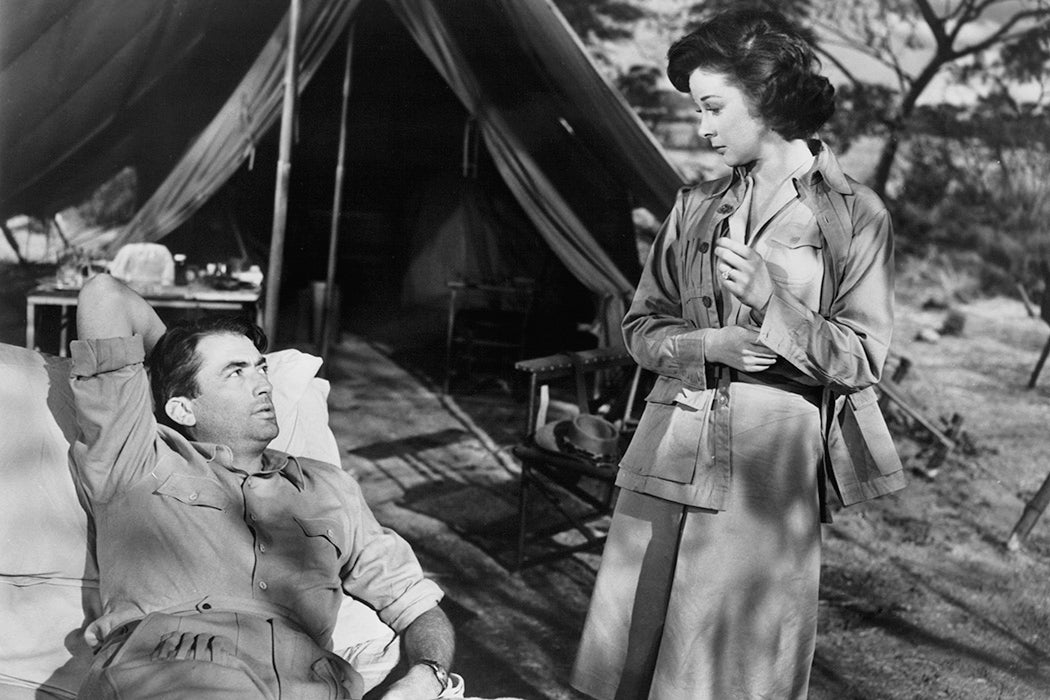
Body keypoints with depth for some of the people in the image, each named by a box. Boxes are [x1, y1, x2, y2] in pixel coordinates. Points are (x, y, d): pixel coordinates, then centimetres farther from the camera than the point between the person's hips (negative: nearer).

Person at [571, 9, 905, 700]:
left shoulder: (856, 214, -1)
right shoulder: (696, 206, 11)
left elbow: (862, 358, -2)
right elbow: (642, 325, 14)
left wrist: (771, 302, -18)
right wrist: (705, 344, -8)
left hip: (773, 462, -3)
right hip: (671, 449, 4)